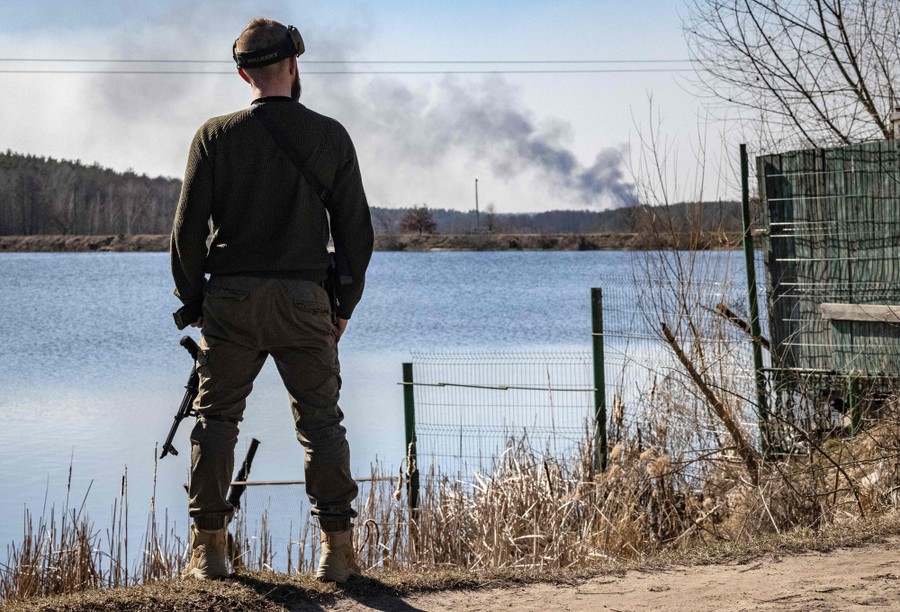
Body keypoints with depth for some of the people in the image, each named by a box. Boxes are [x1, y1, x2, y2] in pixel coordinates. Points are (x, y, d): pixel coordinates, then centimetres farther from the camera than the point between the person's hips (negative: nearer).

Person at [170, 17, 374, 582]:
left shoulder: (217, 136, -1)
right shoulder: (330, 137, 1)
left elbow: (189, 227, -2)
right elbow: (356, 228, 3)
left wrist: (192, 300, 9)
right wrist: (345, 304, 12)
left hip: (231, 301, 0)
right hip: (305, 301, 0)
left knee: (217, 419, 8)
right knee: (322, 423, 6)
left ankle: (209, 548, 7)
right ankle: (338, 550, 3)